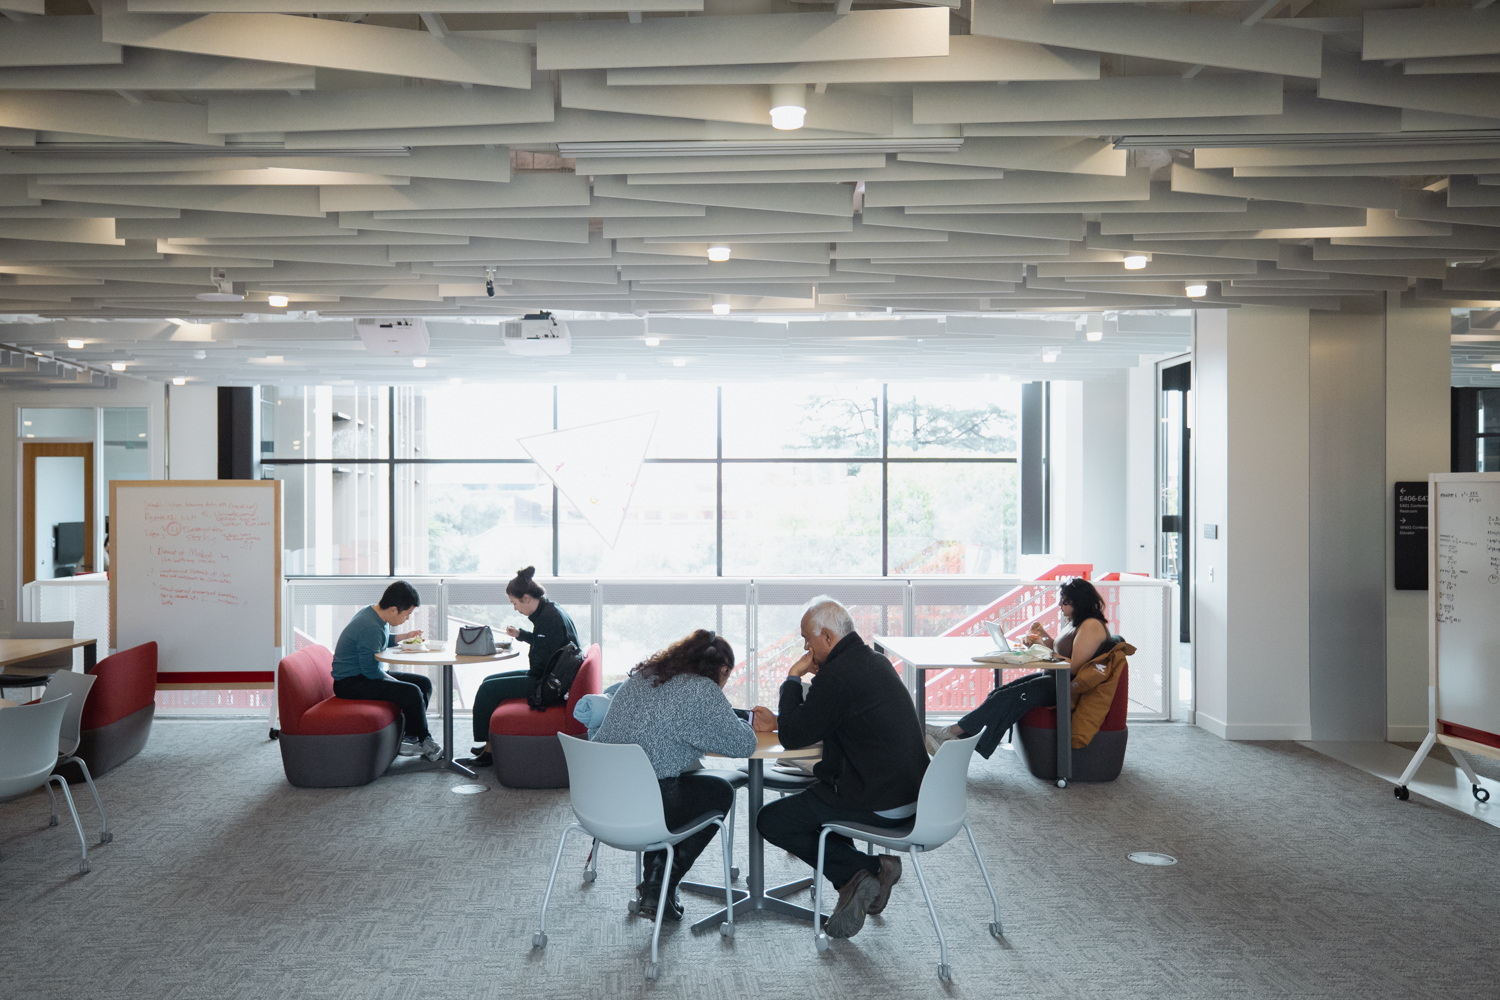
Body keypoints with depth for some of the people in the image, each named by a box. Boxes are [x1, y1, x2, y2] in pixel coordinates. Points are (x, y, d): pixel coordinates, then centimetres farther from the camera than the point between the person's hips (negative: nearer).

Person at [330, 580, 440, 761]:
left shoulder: (374, 614, 5)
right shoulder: (371, 627, -26)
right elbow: (370, 670, -26)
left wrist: (405, 636, 12)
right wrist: (397, 683, -14)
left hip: (367, 674, 11)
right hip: (349, 683, -11)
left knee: (424, 683, 6)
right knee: (411, 692, -25)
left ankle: (409, 738, 1)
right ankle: (425, 741, -4)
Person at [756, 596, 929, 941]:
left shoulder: (838, 674, -20)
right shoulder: (875, 661, 10)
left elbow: (793, 738, -11)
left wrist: (793, 679, -2)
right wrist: (780, 719, 17)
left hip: (880, 806, -9)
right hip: (911, 792, 9)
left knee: (771, 821, 2)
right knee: (812, 794, 30)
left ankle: (863, 870, -3)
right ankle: (862, 875, 15)